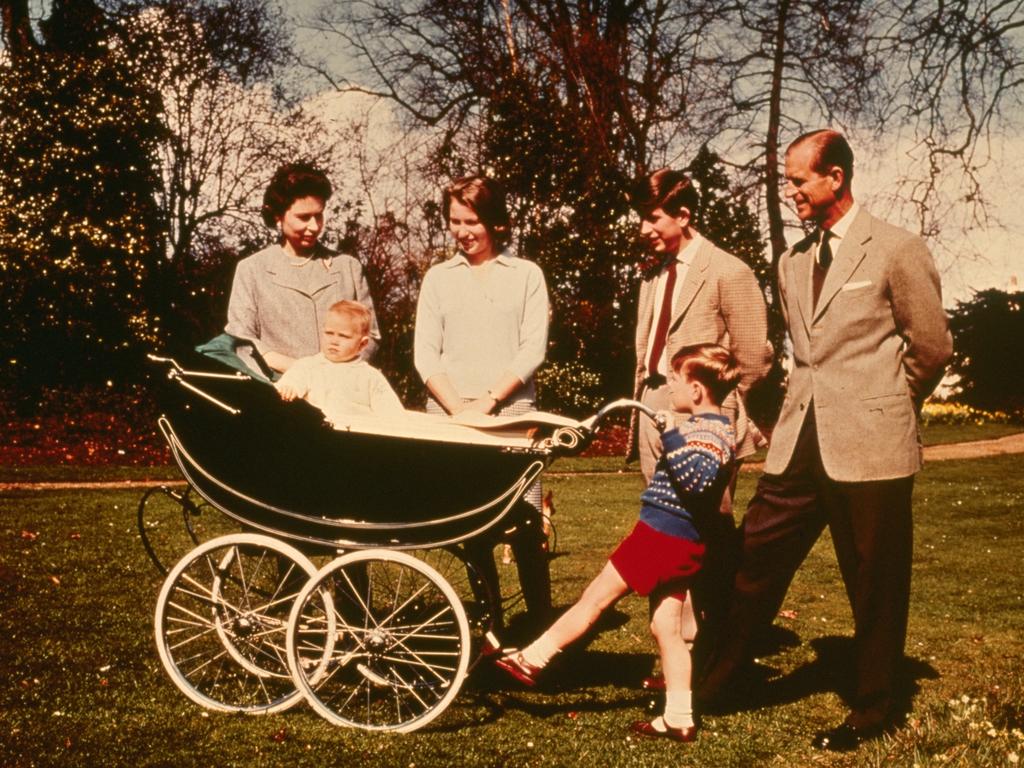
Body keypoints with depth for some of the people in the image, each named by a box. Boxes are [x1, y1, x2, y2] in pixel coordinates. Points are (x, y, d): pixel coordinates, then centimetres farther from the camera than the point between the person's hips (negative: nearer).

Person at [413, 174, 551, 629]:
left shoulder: (526, 275, 8)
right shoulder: (438, 277, 12)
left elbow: (533, 349, 0)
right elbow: (425, 354, 6)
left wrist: (488, 400, -9)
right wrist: (457, 406, -8)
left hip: (513, 417, -2)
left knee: (526, 527, -8)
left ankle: (542, 626, -1)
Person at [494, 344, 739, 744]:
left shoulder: (706, 431, -17)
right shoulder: (717, 426, 14)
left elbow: (697, 478, -34)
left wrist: (672, 437, -31)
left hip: (662, 533, -10)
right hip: (681, 540, 10)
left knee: (595, 597, -1)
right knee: (666, 627, 11)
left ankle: (531, 659, 8)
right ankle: (679, 718, 13)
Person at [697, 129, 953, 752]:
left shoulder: (897, 251, -6)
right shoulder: (794, 263, 13)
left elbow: (933, 348, 0)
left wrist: (883, 406, 10)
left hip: (870, 445, -6)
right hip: (800, 442, 6)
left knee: (875, 586, 7)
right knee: (758, 560, 8)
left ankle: (874, 711, 23)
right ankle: (718, 682, 22)